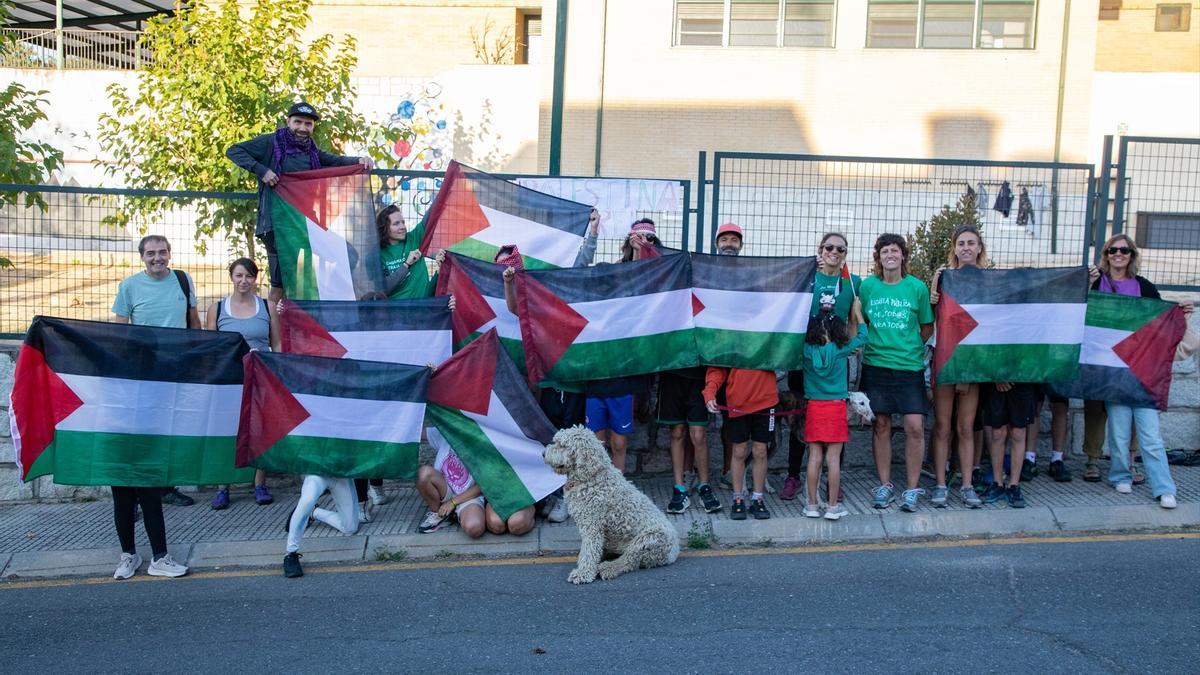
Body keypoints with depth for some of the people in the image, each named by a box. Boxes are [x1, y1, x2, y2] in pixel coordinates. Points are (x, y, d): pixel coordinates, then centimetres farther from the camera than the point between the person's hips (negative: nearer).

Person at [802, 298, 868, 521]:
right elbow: (861, 336, 7)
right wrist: (857, 312, 19)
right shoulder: (840, 350, -7)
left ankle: (812, 504, 9)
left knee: (815, 456, 5)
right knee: (833, 458, 1)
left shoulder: (808, 350, -5)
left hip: (814, 408, 2)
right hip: (836, 408, -2)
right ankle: (833, 506, 5)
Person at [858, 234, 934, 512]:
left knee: (915, 426, -6)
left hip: (910, 366, -1)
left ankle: (912, 489, 8)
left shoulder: (917, 287, -1)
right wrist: (878, 343, 3)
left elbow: (927, 328, 7)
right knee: (881, 425, 6)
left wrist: (909, 347, 2)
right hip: (876, 364, 1)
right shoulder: (867, 286, 2)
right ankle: (885, 486, 18)